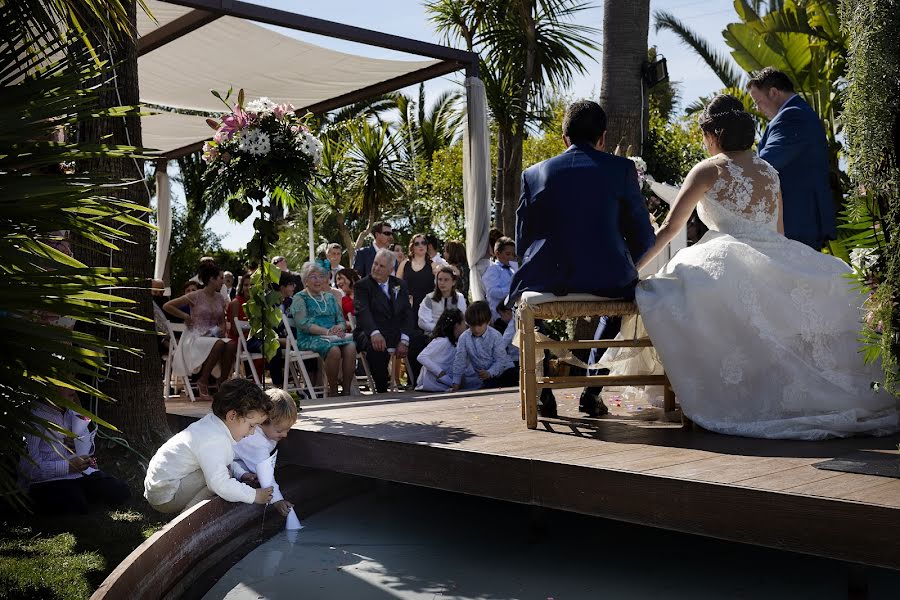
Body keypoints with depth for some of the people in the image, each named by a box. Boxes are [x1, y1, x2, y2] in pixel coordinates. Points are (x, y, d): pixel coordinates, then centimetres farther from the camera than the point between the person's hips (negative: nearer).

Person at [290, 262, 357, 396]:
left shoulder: (329, 297, 22)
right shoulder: (300, 298, 5)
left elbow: (341, 320, 17)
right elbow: (303, 324, -9)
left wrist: (339, 328, -9)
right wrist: (327, 331, -19)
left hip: (334, 336, 5)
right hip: (310, 338, -5)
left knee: (351, 347, -29)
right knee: (334, 350, -36)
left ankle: (347, 391, -27)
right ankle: (333, 392, -23)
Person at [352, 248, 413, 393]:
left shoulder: (400, 285, 16)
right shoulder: (362, 286, 2)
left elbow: (406, 314, 6)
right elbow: (362, 312, -16)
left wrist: (404, 340, -12)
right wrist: (374, 333, -36)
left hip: (397, 334, 4)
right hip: (371, 334, -4)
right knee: (376, 347, -37)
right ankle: (382, 391, -23)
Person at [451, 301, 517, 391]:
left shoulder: (495, 336, -16)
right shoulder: (464, 338, -9)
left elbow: (500, 360, -15)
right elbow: (460, 360, -4)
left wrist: (490, 373, -31)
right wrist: (456, 382, -6)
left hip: (503, 370, -1)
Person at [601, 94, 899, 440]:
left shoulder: (709, 169, 2)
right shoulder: (769, 171, 19)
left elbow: (669, 228, 1)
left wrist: (631, 268, 7)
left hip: (729, 265, -6)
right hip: (776, 266, 7)